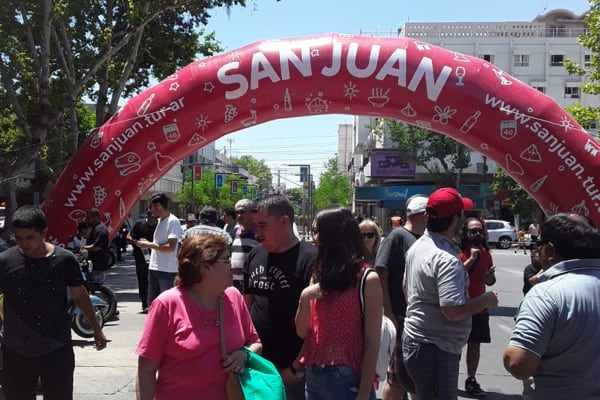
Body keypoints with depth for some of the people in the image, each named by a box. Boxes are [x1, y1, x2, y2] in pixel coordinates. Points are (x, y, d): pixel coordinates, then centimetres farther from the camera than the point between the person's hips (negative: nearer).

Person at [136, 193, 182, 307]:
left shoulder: (173, 221, -14)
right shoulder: (160, 221, 15)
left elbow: (171, 247, -22)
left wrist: (149, 245, -15)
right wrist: (147, 243, 7)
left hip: (167, 271, -9)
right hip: (154, 268, 9)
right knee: (152, 303, 14)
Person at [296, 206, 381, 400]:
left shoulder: (367, 279, -10)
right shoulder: (318, 274, 5)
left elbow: (372, 342, -11)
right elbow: (303, 332, 5)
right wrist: (304, 299, -11)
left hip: (348, 379, -5)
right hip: (313, 376, 5)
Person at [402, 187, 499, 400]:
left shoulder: (417, 246, 7)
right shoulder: (447, 259, -24)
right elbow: (453, 311, -29)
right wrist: (485, 300, -14)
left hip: (414, 339, 10)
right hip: (435, 349, -10)